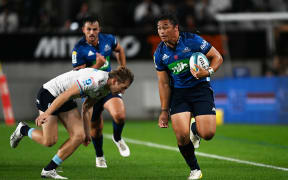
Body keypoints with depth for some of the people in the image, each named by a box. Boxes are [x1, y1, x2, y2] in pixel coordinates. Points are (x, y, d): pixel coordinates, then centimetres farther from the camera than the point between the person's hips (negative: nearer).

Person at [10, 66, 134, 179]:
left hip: (66, 101, 9)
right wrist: (46, 113, -35)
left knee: (78, 136, -4)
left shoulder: (105, 89, 1)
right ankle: (23, 130, 19)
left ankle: (49, 170, 3)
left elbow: (86, 107, 15)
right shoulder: (95, 80, -30)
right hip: (49, 95, -9)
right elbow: (66, 94, -31)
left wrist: (87, 133, 17)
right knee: (49, 141, -12)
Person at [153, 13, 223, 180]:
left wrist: (209, 72, -23)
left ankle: (196, 129, 27)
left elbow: (217, 57, -3)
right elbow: (164, 83, 6)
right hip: (178, 93, 2)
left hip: (200, 88, -2)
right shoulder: (160, 53, 0)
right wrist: (164, 111, 3)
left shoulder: (193, 40, -10)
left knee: (207, 134, -13)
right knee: (181, 136, -16)